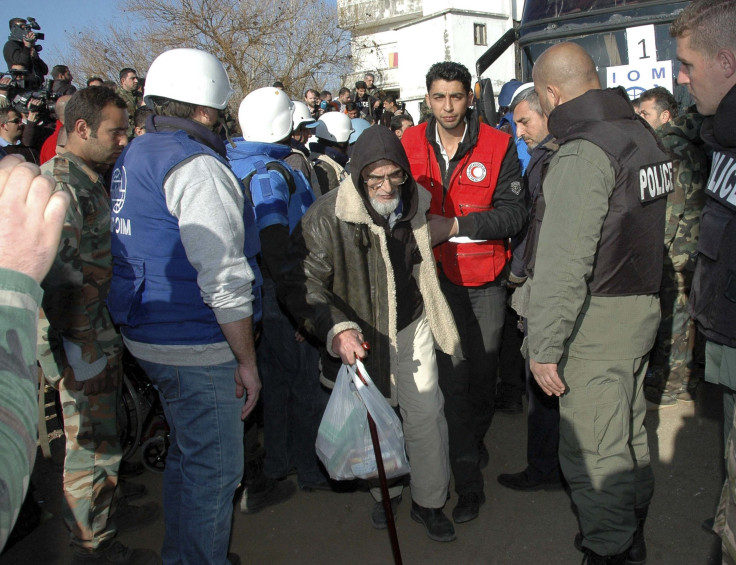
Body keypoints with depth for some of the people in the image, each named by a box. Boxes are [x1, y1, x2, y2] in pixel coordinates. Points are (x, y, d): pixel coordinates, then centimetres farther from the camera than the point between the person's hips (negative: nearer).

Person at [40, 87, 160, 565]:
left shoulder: (88, 180, 12)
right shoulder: (60, 186, -20)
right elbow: (60, 282, -25)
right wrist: (86, 354, -22)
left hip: (104, 341, 10)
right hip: (85, 351, -10)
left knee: (100, 439, 24)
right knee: (92, 449, 6)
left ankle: (103, 513, 43)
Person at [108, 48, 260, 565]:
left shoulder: (133, 155, 11)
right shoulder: (199, 168, -19)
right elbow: (224, 280, -24)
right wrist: (246, 360, -16)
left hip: (146, 336, 10)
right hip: (197, 348, -10)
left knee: (187, 453, 25)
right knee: (215, 468, 5)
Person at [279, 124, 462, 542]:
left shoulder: (414, 205, -6)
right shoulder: (328, 217, -24)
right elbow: (301, 283, -29)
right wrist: (336, 329, -43)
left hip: (411, 327, 3)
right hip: (359, 337, -3)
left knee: (427, 415, 6)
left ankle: (429, 502, 27)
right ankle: (386, 491, 42)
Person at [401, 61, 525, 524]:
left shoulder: (498, 146, -4)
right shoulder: (410, 146, 1)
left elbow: (513, 212, -11)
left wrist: (456, 225, -21)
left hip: (487, 277, 0)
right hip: (438, 274, 0)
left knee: (484, 369, 13)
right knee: (452, 372, -6)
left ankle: (476, 438, 42)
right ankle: (469, 481, 4)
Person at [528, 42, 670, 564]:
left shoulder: (583, 152, -21)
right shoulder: (642, 133, 9)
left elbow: (564, 262, -25)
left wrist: (545, 346, -20)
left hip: (599, 319, -10)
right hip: (642, 305, 10)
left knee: (593, 451, 3)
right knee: (628, 431, 22)